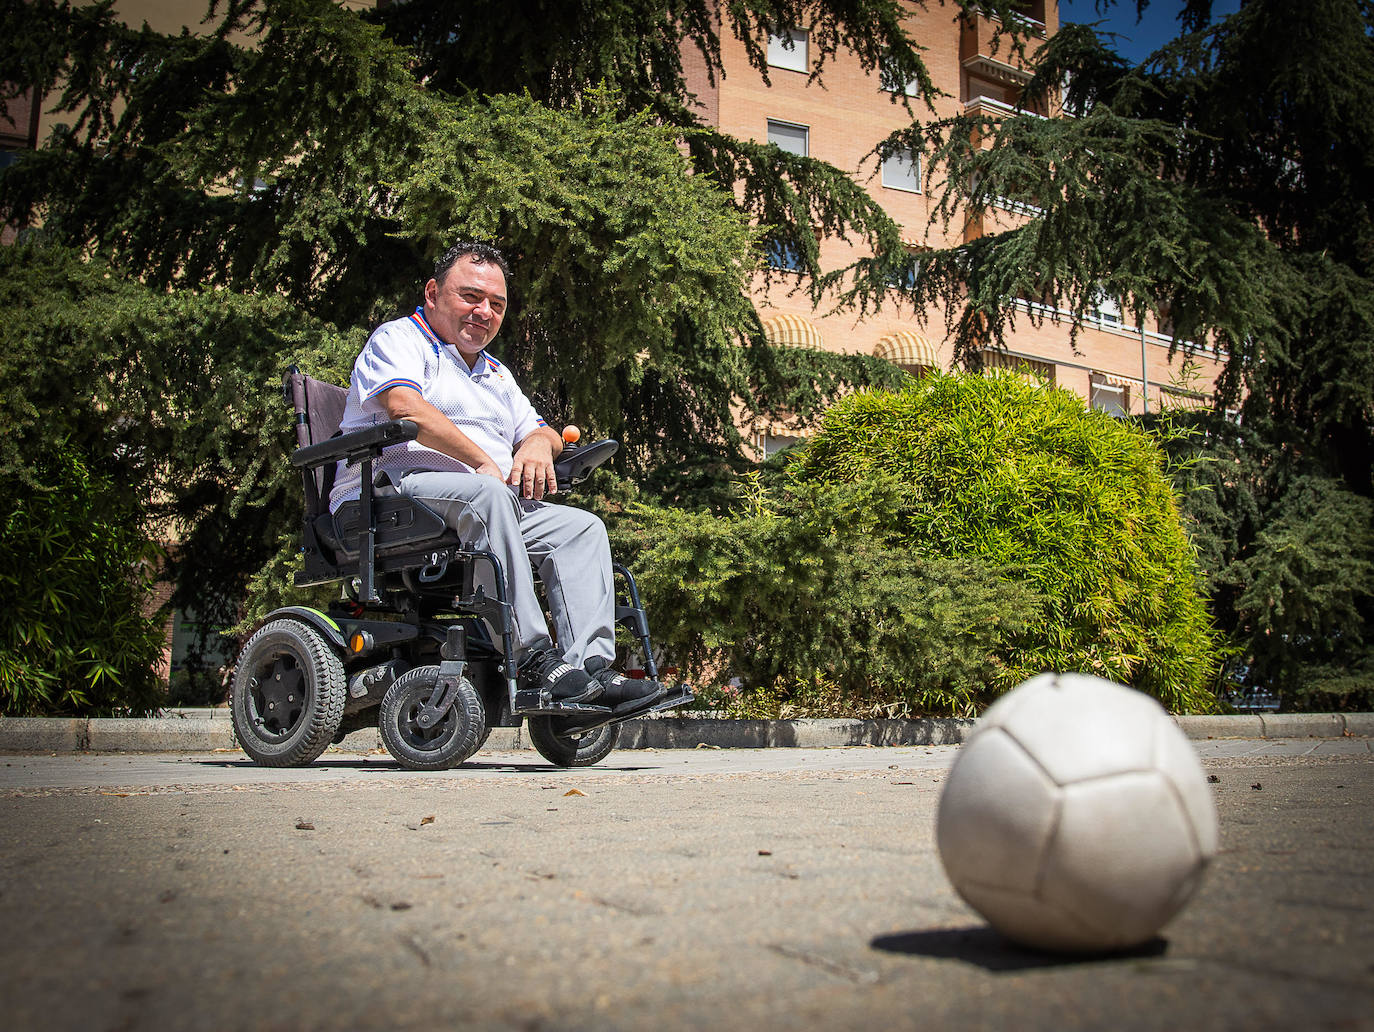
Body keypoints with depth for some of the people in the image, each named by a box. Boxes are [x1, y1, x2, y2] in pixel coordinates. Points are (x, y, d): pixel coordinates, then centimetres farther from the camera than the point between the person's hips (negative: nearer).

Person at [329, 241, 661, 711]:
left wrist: (538, 444, 2)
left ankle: (589, 666, -28)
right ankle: (534, 659, -39)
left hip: (492, 505, 8)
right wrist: (483, 462, -16)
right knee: (485, 494, -37)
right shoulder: (398, 338, 6)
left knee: (582, 527, -12)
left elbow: (540, 432, 29)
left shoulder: (496, 373, 31)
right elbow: (405, 407, -14)